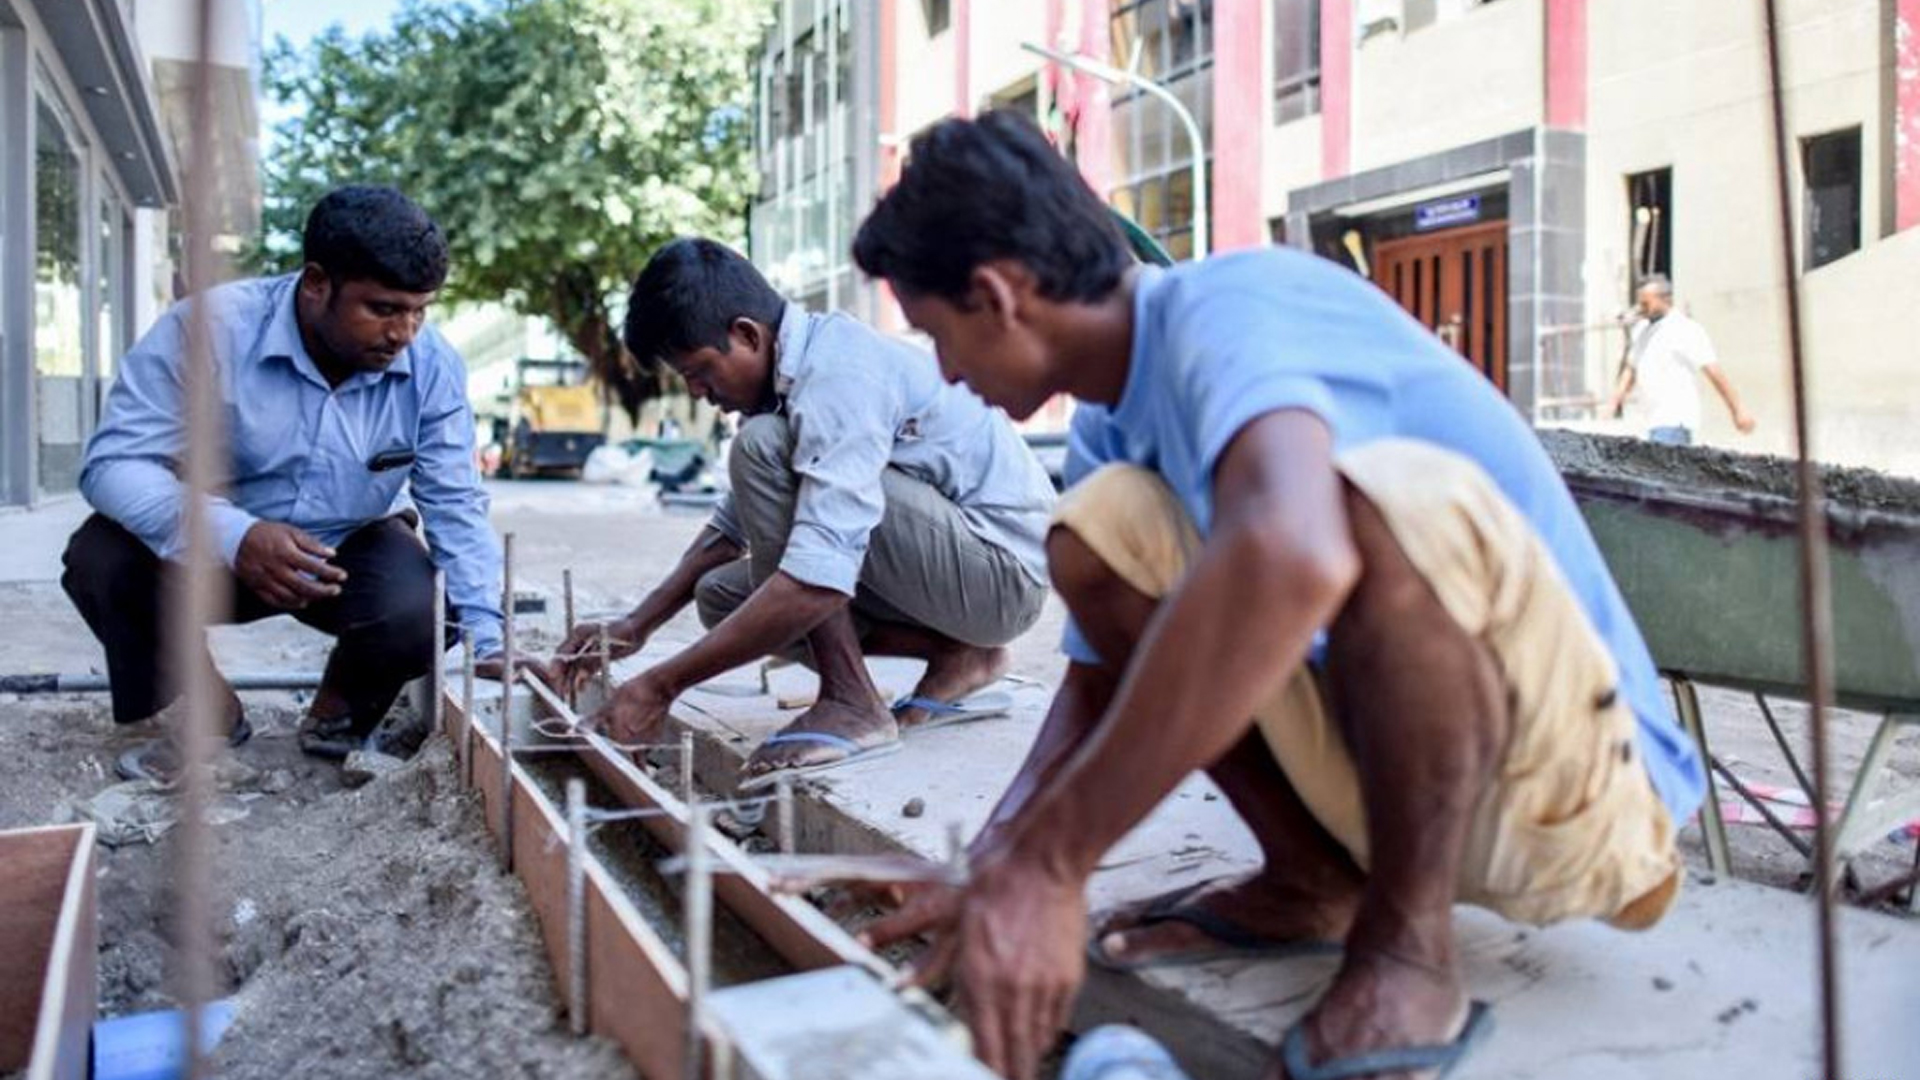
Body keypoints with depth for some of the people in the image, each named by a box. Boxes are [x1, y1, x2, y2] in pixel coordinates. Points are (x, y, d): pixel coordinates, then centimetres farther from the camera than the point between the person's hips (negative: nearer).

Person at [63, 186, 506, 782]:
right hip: (214, 551, -1)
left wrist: (488, 640, -21)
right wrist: (233, 536, -46)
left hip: (352, 552, 1)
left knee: (417, 614, -29)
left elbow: (457, 506, -12)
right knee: (102, 559, -28)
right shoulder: (211, 328, -25)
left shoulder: (433, 366, -17)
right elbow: (113, 463, -27)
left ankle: (339, 713, 8)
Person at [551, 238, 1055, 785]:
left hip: (1002, 563, -10)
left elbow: (818, 584, -32)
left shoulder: (838, 376, -24)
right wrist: (637, 627, 10)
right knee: (721, 595, 6)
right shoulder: (796, 366, 6)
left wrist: (662, 685, -25)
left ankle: (851, 704, -16)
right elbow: (734, 524, 19)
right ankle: (955, 656, 4)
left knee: (763, 447, -21)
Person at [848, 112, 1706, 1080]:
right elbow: (1101, 680, 12)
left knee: (1386, 492, -35)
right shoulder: (1110, 429, 5)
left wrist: (1047, 864, -37)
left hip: (1578, 787, -7)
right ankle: (1313, 882, 5)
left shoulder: (1225, 308, -21)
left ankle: (1406, 949, -14)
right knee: (1101, 525, -3)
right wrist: (987, 874, -3)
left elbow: (1290, 553, -43)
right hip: (1375, 767, 8)